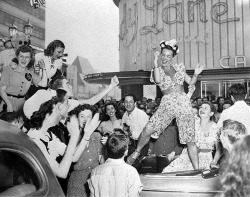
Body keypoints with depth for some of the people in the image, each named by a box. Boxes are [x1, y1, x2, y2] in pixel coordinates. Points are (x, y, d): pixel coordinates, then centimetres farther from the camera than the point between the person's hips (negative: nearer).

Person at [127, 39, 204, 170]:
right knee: (148, 130, -15)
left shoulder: (178, 67, 15)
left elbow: (191, 82, 16)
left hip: (183, 102, 1)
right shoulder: (157, 70, 9)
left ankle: (197, 169, 13)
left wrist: (196, 74, -2)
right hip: (167, 104, -1)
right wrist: (156, 63, -18)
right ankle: (137, 152, 11)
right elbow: (158, 81, -14)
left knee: (190, 140, 2)